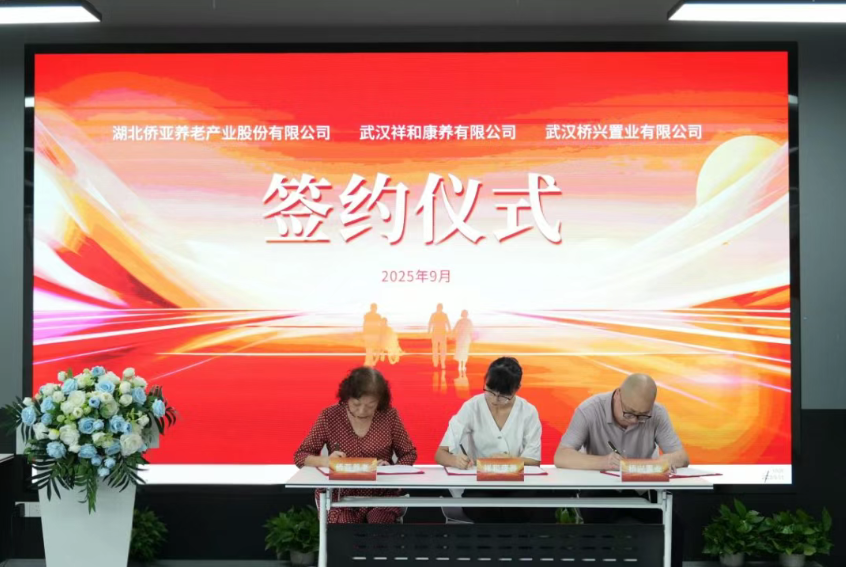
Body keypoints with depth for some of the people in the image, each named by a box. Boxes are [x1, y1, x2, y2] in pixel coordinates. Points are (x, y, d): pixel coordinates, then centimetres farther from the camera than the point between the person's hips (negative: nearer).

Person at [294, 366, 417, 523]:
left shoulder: (389, 415, -2)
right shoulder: (329, 416, -3)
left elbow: (409, 454, 9)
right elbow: (300, 456, 0)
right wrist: (325, 461, -21)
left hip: (381, 497, 1)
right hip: (340, 496, 0)